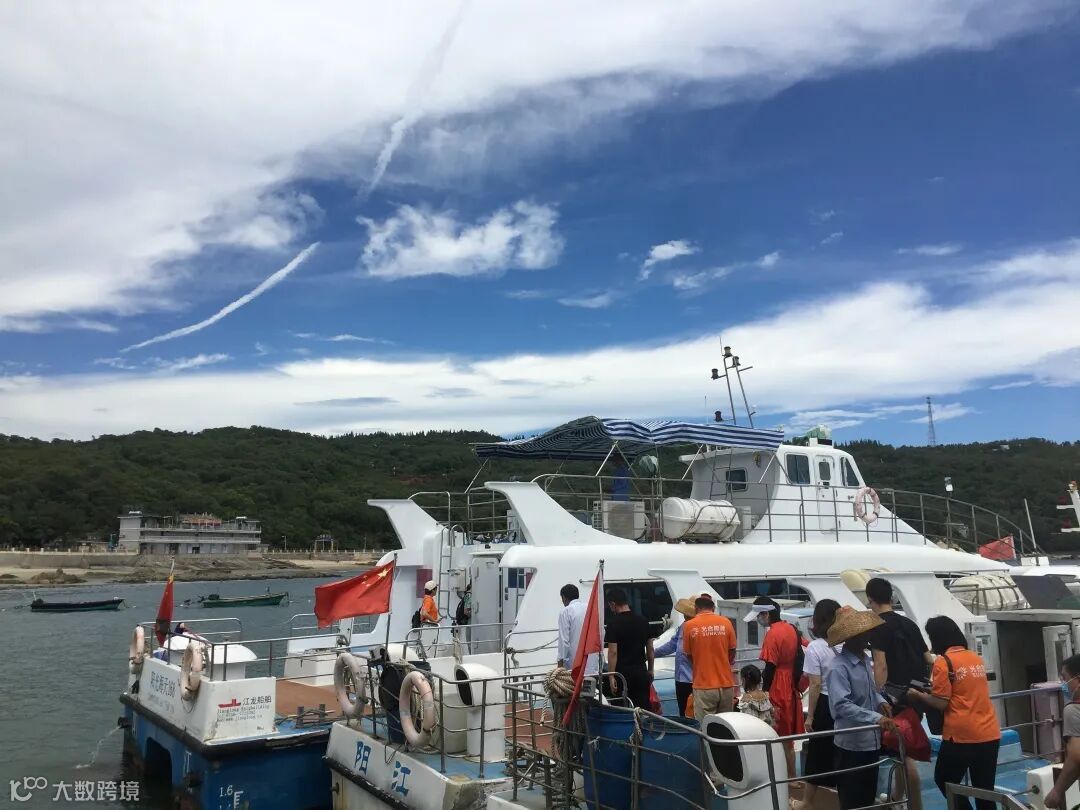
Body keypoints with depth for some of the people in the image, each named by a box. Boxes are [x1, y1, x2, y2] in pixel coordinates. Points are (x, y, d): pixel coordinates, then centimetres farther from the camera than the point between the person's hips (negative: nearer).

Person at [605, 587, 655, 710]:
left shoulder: (614, 623, -11)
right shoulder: (643, 621, 7)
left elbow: (613, 652, -15)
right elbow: (650, 649, 11)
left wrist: (611, 677, -13)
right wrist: (650, 670, 19)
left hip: (622, 672, -5)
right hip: (641, 672, 5)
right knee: (643, 708, 8)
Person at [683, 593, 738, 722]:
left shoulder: (690, 626, -5)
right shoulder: (726, 622, -2)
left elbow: (689, 655, 5)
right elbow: (732, 651, 7)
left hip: (703, 685, -2)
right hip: (726, 683, 2)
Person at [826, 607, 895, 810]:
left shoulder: (865, 659, 8)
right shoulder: (838, 668, -22)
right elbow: (842, 705, -30)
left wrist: (880, 701, 3)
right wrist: (876, 718, -36)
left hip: (870, 740, 9)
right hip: (851, 744, -9)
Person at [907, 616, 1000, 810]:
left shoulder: (943, 662, -11)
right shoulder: (977, 658, 10)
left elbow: (941, 703, -13)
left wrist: (917, 695, 2)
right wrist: (934, 687, 23)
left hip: (962, 735, -6)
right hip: (990, 734, 6)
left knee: (945, 780, 13)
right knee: (985, 790, 13)